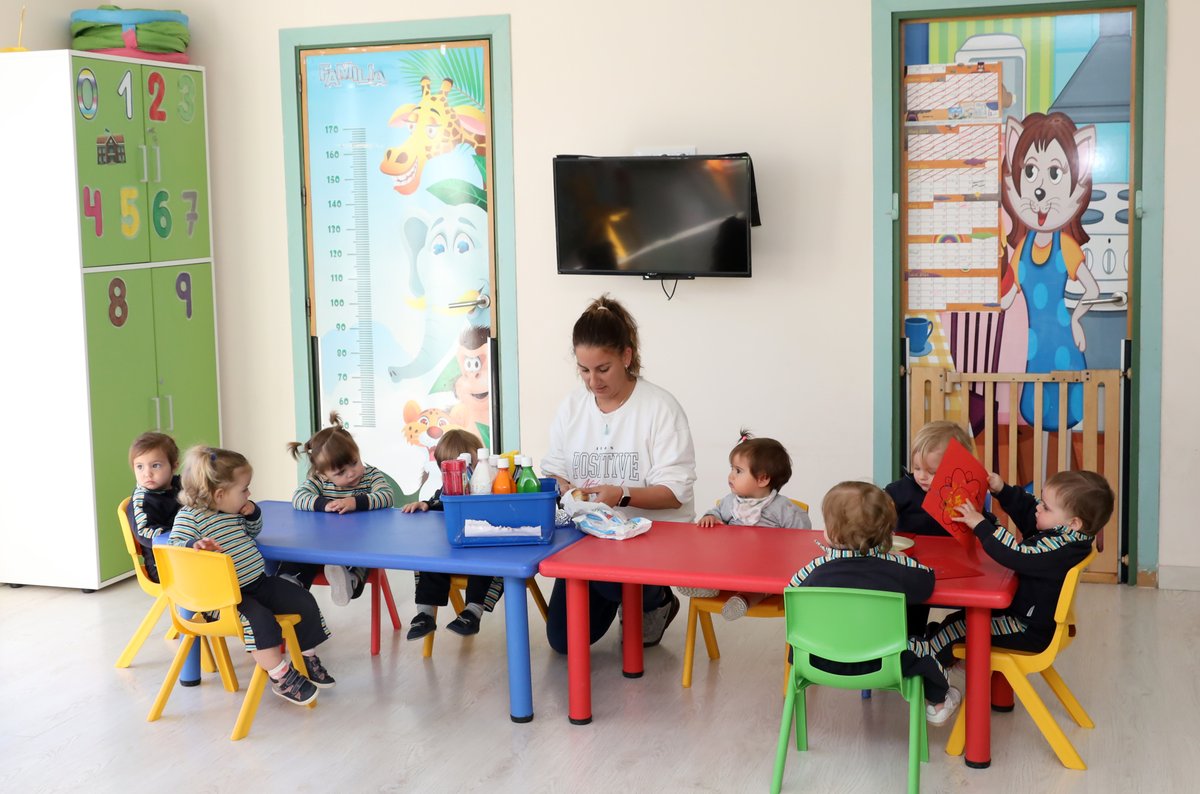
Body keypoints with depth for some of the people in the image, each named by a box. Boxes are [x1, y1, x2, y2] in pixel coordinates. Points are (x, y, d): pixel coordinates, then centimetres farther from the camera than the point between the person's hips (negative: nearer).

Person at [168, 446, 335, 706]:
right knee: (260, 619, -32)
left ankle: (308, 658, 22)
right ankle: (280, 677, -17)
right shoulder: (189, 517, -13)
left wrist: (253, 514, 8)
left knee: (305, 603, 3)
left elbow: (252, 532, 29)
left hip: (259, 582, 8)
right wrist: (194, 546, -44)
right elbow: (174, 546, -24)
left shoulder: (234, 512, 11)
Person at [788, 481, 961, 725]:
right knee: (919, 648, 23)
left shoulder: (818, 568, -12)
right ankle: (938, 703, 46)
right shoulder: (894, 564, -13)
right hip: (876, 664, 0)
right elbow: (926, 578, 1)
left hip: (819, 662, 1)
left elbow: (791, 589, 2)